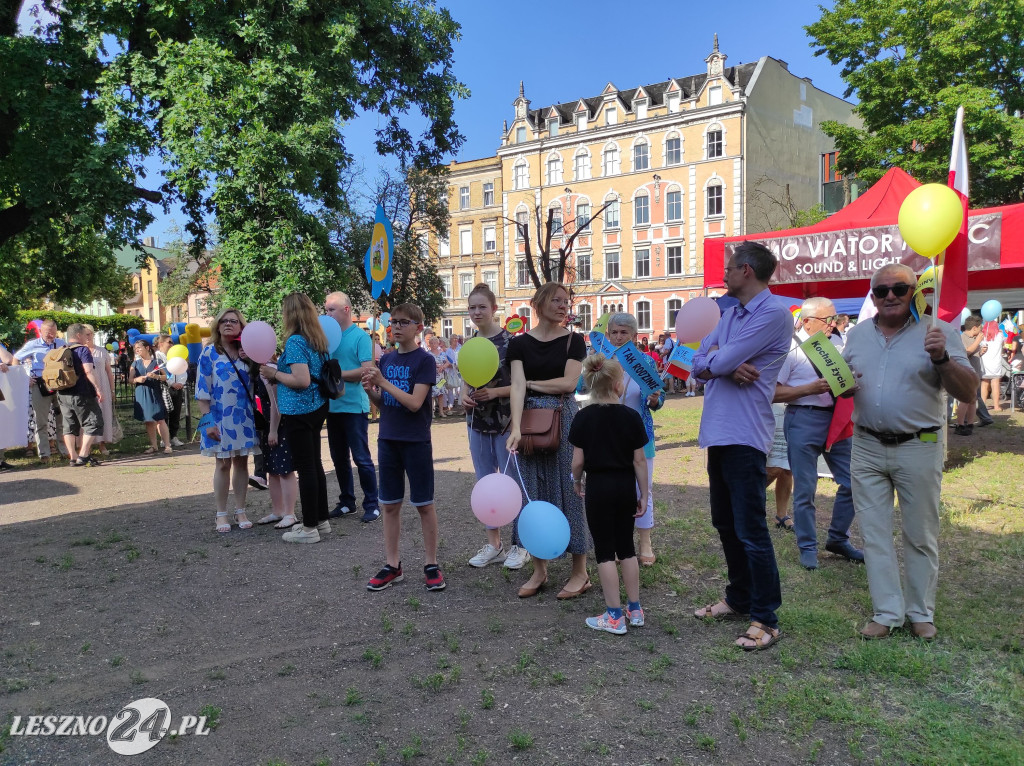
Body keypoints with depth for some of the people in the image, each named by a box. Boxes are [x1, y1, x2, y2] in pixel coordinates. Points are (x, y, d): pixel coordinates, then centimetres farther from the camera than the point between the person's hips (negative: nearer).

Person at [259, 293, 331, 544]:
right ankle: (321, 521, 25)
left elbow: (302, 380, -24)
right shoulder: (317, 339, 11)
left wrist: (275, 374, -10)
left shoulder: (295, 341, -16)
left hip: (299, 411, -9)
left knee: (305, 468, -3)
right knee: (315, 464, 15)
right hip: (317, 407, 9)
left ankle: (310, 528, 5)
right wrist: (278, 371, 18)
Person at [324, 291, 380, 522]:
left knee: (361, 458, -1)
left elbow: (367, 370, -16)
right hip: (333, 406, 7)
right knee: (339, 458, 14)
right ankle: (346, 502, 27)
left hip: (354, 406, -6)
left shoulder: (360, 336, -8)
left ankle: (372, 505, 10)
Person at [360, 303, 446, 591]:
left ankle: (431, 565, 16)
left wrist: (383, 382, -20)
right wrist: (370, 390, -8)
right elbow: (383, 403, 12)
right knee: (390, 504, 10)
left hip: (416, 441, -5)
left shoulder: (424, 360, -9)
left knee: (424, 503, 4)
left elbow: (415, 403, -18)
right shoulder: (386, 359, 8)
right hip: (388, 439, 6)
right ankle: (392, 565, 22)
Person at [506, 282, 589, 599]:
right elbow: (517, 387, -9)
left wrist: (531, 383, -3)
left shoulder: (573, 340, 2)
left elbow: (568, 383, -10)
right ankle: (539, 569, 19)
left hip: (564, 418, -2)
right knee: (533, 491, 6)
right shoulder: (520, 343, 4)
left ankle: (580, 572, 10)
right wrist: (516, 428, -21)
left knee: (567, 489, 0)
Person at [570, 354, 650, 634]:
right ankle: (635, 610, 23)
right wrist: (644, 495, 4)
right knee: (626, 548, 16)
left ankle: (615, 616, 7)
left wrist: (576, 481, 12)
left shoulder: (583, 417, -9)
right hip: (626, 486, 3)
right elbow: (639, 460, -4)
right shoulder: (631, 416, -6)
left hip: (598, 486, -2)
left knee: (605, 551, 5)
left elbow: (578, 460, -8)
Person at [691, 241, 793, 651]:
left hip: (744, 436, -9)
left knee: (750, 530, -4)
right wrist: (726, 367, -12)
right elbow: (699, 363, 8)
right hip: (718, 432, 9)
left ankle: (765, 619, 7)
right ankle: (738, 598, 33)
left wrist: (714, 357, 2)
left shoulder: (773, 314, -12)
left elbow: (721, 361, -20)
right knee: (725, 524, 18)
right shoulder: (732, 313, 16)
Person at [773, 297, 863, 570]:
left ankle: (837, 539, 26)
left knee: (852, 482, 6)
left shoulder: (837, 342, 12)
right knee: (805, 490, 3)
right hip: (804, 420, -6)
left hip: (837, 417, 6)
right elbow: (774, 392, -12)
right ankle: (807, 547, 19)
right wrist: (811, 388, -20)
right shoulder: (791, 347, -7)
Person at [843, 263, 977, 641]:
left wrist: (941, 358, -25)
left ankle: (921, 613, 24)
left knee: (920, 536, 8)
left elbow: (968, 392, -10)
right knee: (875, 534, 6)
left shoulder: (937, 332, -5)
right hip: (867, 447, 3)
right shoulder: (858, 334, 8)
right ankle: (887, 612, 18)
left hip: (918, 448, -3)